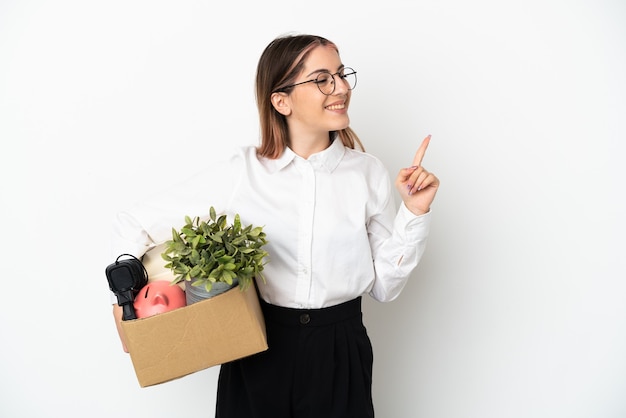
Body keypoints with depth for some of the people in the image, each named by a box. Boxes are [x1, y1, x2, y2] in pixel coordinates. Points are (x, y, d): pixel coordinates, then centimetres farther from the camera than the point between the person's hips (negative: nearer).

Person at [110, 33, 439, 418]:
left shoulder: (369, 173, -5)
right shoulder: (240, 172, -9)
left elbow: (385, 286, -2)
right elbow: (135, 224, -2)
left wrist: (415, 213, -11)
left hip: (341, 357, 1)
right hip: (257, 356, -1)